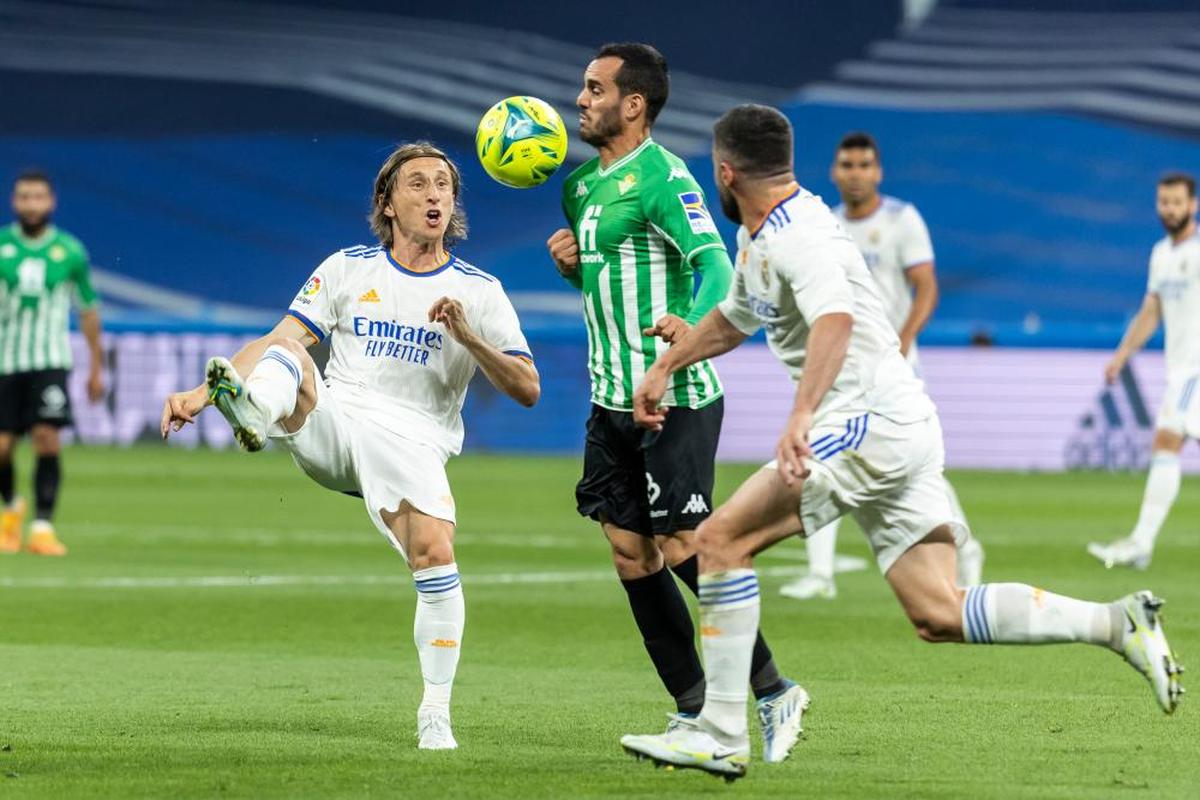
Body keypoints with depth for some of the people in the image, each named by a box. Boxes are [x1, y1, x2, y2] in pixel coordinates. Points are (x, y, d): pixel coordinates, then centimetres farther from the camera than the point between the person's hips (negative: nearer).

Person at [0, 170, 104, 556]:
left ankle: (42, 528, -14)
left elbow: (88, 308, 13)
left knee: (47, 439, -17)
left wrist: (96, 367, 15)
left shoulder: (70, 251, 2)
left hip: (50, 361, -1)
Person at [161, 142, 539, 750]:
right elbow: (277, 339, 9)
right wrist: (201, 393, -3)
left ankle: (435, 715, -12)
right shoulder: (349, 268, 12)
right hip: (330, 425, 2)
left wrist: (468, 337, -12)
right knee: (286, 348, -23)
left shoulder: (478, 291, 8)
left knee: (436, 556, -25)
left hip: (411, 444, -2)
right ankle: (255, 414, -60)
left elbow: (527, 390, 3)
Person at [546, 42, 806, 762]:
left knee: (683, 548, -9)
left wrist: (693, 323, -44)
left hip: (677, 399, -9)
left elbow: (715, 263, -25)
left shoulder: (661, 177, -14)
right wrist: (569, 262, 3)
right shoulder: (583, 185, 14)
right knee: (630, 552, 6)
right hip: (613, 399, 9)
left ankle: (774, 693, 3)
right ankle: (696, 713, 14)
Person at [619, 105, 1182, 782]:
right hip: (895, 431, 10)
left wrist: (801, 416, -46)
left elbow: (833, 320, -34)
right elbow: (734, 319, 38)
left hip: (872, 423, -10)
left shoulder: (798, 236, -15)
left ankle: (720, 734, -9)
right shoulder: (759, 237, 18)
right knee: (939, 616, 1)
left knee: (721, 540, -9)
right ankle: (1118, 623, -2)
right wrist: (665, 367, 38)